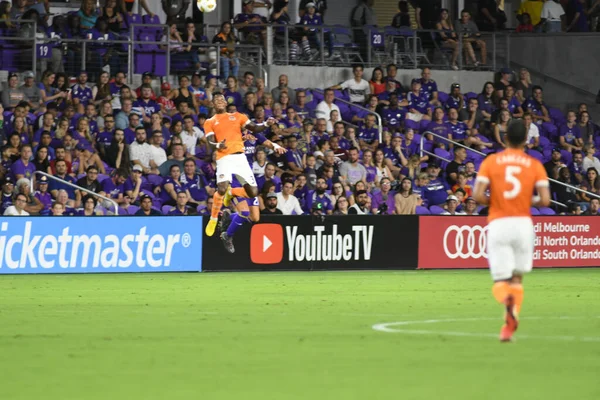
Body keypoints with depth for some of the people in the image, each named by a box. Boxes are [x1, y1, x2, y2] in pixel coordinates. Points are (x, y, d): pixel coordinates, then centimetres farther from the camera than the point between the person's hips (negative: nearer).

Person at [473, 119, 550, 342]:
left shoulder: (490, 162, 2)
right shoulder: (535, 165, 3)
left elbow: (477, 196, -8)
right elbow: (545, 200, -6)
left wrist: (493, 202, 12)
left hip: (498, 224, -1)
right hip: (523, 223, 1)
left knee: (500, 281, 1)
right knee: (517, 278, 17)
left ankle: (507, 300, -34)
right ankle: (509, 327, 9)